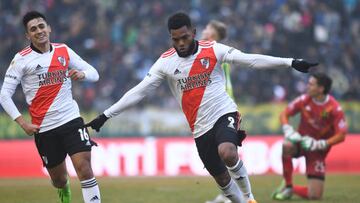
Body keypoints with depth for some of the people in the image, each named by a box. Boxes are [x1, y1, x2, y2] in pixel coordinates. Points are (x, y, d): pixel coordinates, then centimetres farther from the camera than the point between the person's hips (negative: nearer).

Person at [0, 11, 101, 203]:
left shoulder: (64, 51, 5)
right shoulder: (21, 59, -4)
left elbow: (94, 74, 11)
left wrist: (82, 74, -13)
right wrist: (23, 123, -13)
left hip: (71, 120, 1)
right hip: (43, 127, -1)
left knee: (84, 168, -15)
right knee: (59, 179, 10)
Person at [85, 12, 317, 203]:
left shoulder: (213, 50, -6)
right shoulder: (166, 62, -1)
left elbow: (251, 60, -10)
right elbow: (139, 92, 1)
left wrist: (291, 63, -18)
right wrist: (105, 116, -1)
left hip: (224, 113, -3)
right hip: (201, 128, 3)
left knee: (227, 153, -33)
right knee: (222, 179, 8)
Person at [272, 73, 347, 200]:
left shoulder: (334, 108, -18)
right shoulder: (304, 100, -9)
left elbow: (341, 136, -17)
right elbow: (284, 114, 1)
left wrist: (319, 144, -27)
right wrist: (288, 130, -19)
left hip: (318, 151, -2)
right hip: (301, 141, 2)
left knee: (315, 196, -12)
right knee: (287, 146, -39)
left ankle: (292, 189, 22)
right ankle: (287, 185, -16)